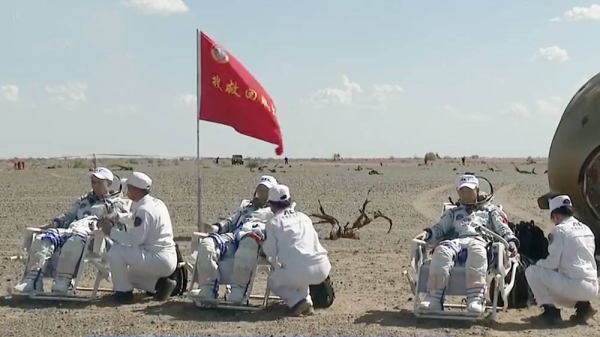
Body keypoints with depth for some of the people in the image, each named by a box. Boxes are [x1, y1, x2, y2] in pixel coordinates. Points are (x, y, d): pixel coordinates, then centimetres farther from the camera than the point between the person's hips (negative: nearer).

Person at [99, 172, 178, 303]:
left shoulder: (143, 210, -18)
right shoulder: (157, 203, 11)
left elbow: (135, 240, -20)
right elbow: (138, 233, 14)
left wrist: (112, 232, -10)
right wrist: (114, 223, 4)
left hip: (158, 261, -10)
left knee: (115, 251, -14)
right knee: (128, 274, 25)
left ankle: (123, 291, -2)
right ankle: (159, 283, 12)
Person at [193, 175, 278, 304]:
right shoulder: (245, 205, 40)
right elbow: (230, 222, 30)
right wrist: (215, 228, 9)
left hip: (253, 238, -4)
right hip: (232, 236, 5)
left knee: (248, 243, -44)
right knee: (206, 244, -28)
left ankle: (238, 291, -44)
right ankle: (208, 291, -30)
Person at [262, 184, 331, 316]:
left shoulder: (274, 222, 4)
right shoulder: (304, 217, 18)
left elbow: (270, 251, 2)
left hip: (296, 271, -5)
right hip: (322, 268, 5)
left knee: (274, 281, 25)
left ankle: (297, 302, 2)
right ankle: (307, 303, 21)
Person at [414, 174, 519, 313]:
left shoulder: (490, 210, 33)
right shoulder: (453, 213, 39)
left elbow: (503, 228, 19)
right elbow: (440, 228, 26)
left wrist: (511, 241, -3)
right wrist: (427, 234, 3)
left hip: (478, 241, -2)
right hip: (455, 241, 2)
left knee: (477, 252, -42)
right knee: (441, 251, -36)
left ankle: (475, 299, -51)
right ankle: (433, 298, -45)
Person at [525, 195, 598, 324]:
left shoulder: (559, 230, -7)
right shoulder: (586, 229, 15)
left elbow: (553, 262, -10)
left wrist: (539, 263, 11)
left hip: (574, 285, -8)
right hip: (592, 288, 8)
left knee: (531, 271, 4)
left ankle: (550, 310, 1)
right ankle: (582, 305, 10)